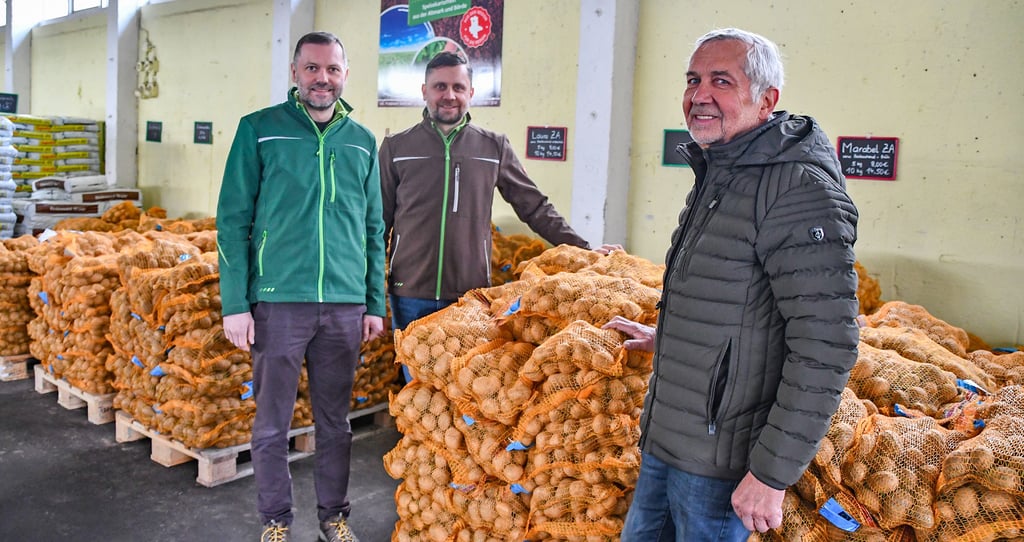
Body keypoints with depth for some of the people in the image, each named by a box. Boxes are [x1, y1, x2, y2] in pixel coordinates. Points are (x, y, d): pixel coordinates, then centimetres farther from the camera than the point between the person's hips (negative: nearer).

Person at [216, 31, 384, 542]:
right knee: (272, 423, 8)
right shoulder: (259, 130, 0)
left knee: (335, 422, 13)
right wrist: (235, 303, -7)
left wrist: (375, 303, 8)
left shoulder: (362, 141, 9)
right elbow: (233, 221, -1)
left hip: (345, 305, 3)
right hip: (278, 301, -2)